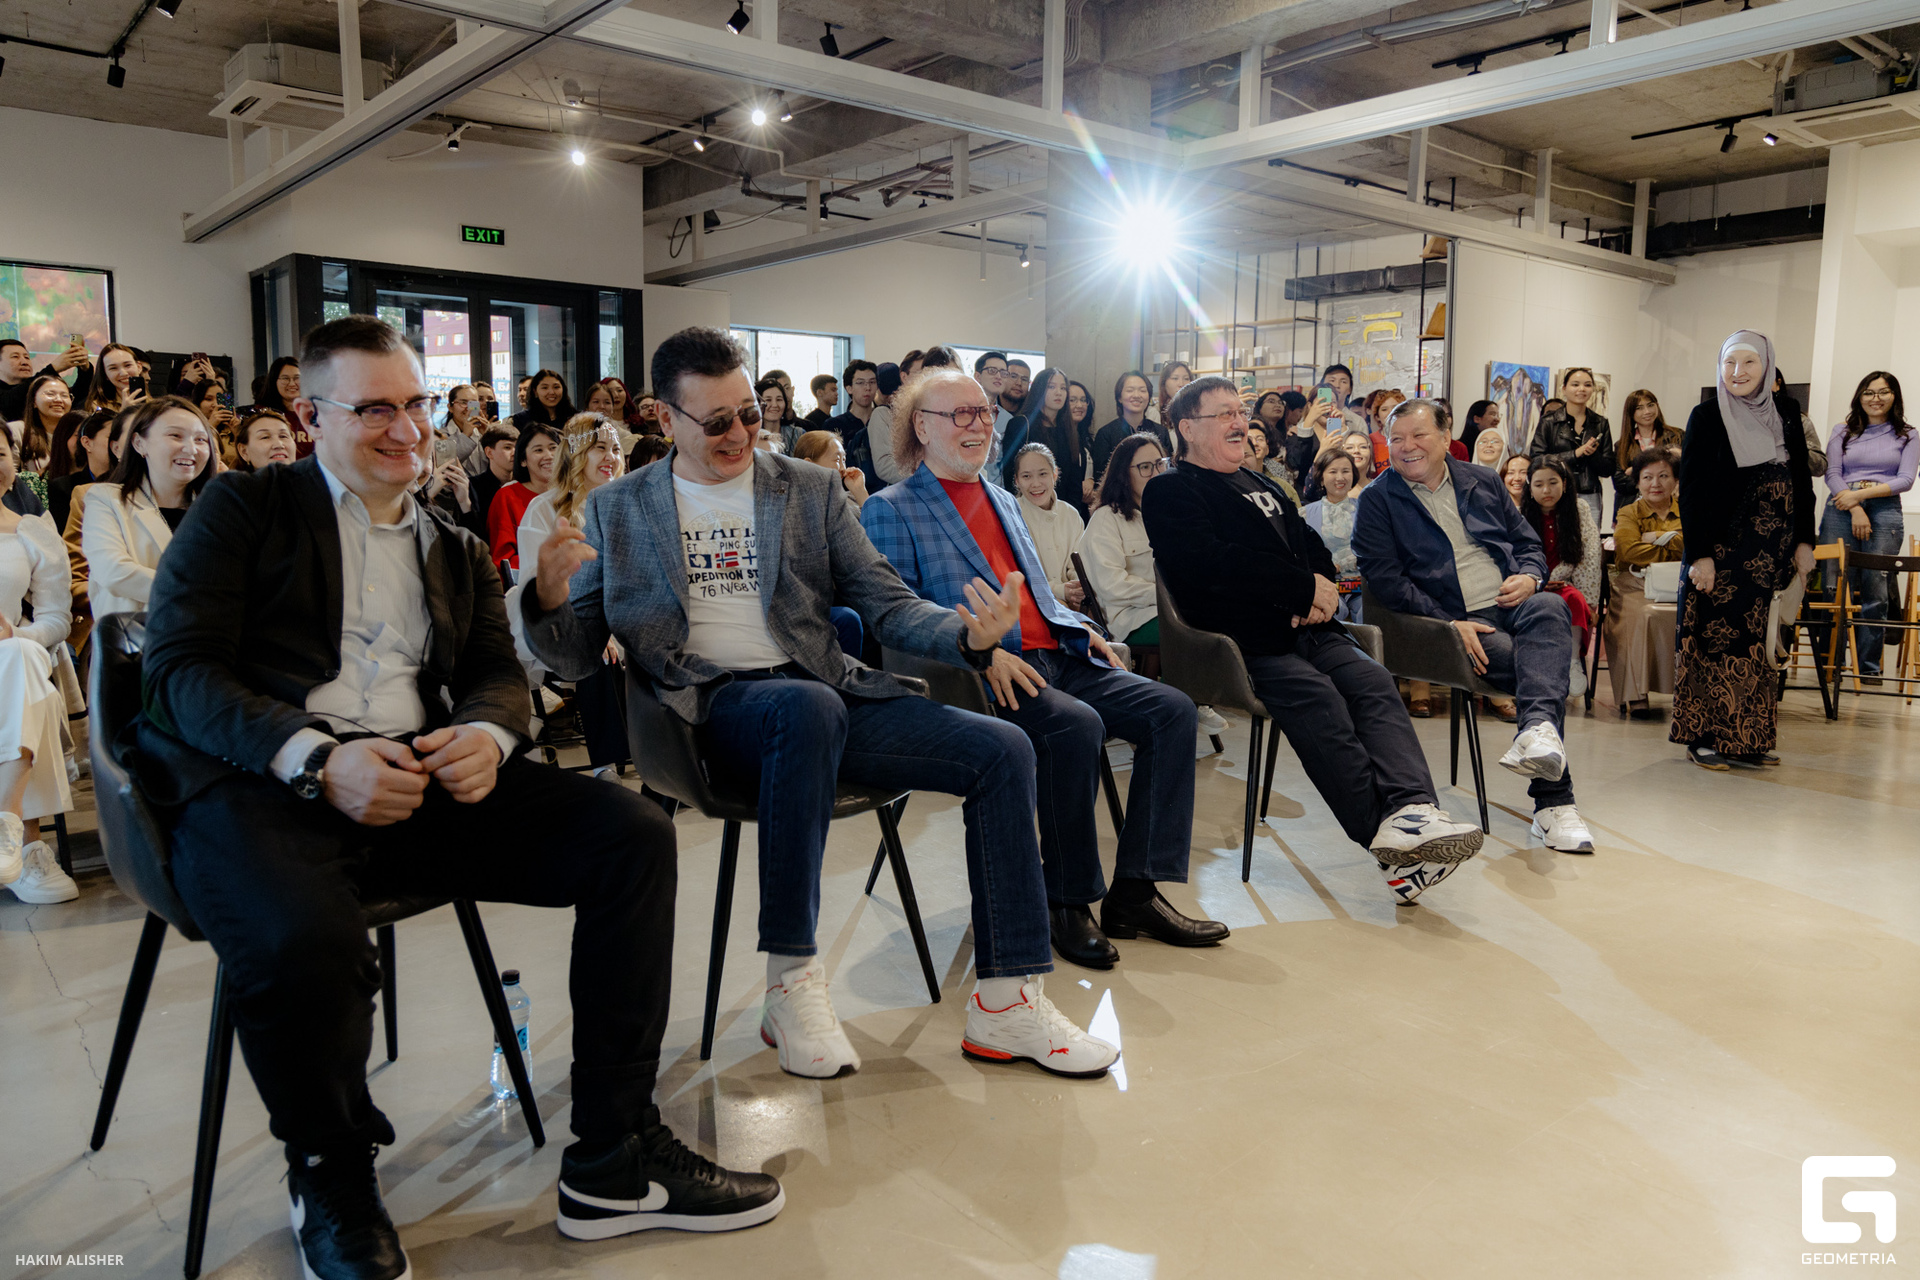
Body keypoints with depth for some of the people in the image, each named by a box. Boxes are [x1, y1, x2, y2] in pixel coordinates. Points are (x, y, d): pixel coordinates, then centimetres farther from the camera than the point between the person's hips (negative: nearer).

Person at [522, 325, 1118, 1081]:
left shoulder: (809, 489, 15)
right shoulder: (618, 511, 12)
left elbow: (888, 606, 10)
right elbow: (574, 657, 8)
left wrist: (969, 635, -12)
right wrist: (547, 601, -16)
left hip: (829, 693, 3)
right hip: (710, 704, -3)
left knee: (1003, 751, -15)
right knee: (808, 706, -38)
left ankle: (1007, 1004, -9)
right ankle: (792, 985, -26)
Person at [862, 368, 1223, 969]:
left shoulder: (1004, 503, 28)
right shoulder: (890, 510, 4)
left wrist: (1082, 629, 10)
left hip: (1055, 658, 8)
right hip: (982, 677, -7)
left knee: (1171, 709, -12)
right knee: (1077, 725, -34)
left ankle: (1135, 891, -9)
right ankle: (1068, 904, -15)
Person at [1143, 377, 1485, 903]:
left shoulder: (1261, 485, 31)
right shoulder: (1172, 492, 5)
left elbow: (1314, 548, 26)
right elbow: (1213, 564, -12)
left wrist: (1320, 589, 0)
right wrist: (1305, 587, -8)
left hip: (1309, 629, 7)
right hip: (1248, 643, -7)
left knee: (1374, 682, -21)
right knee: (1318, 698, -30)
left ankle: (1409, 809, -39)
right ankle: (1388, 844, -36)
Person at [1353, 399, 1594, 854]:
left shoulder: (1480, 482, 21)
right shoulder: (1377, 501, 7)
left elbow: (1529, 543, 24)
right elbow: (1385, 580, -4)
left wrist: (1530, 577, -2)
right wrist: (1449, 624, -15)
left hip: (1513, 604, 4)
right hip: (1458, 621, -4)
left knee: (1549, 608, -34)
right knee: (1546, 666, -30)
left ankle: (1538, 730, -52)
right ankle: (1554, 801, -32)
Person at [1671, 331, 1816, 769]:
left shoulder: (1783, 416, 11)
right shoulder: (1707, 416, -3)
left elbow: (1802, 482, 15)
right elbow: (1690, 489, -8)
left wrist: (1804, 541, 7)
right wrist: (1700, 555, -15)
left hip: (1767, 553, 5)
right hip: (1721, 550, -4)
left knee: (1752, 640, 7)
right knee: (1715, 638, -3)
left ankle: (1745, 739, 15)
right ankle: (1704, 737, 5)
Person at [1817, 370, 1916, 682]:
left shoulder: (1907, 435, 13)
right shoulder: (1842, 432, 15)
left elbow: (1906, 480, 2)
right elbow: (1832, 474, 4)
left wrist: (1861, 493, -10)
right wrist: (1855, 509, -9)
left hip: (1885, 511, 0)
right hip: (1841, 510, 1)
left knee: (1874, 590, -6)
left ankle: (1869, 667, -1)